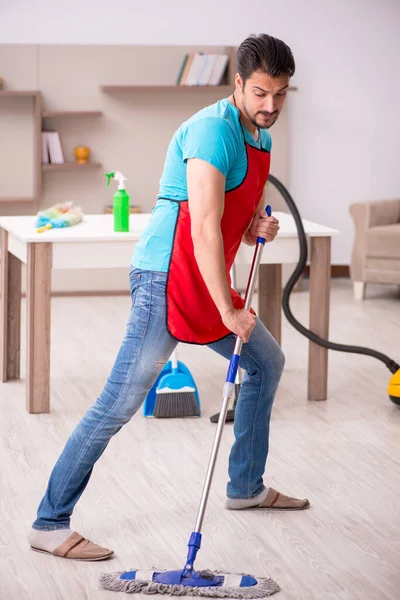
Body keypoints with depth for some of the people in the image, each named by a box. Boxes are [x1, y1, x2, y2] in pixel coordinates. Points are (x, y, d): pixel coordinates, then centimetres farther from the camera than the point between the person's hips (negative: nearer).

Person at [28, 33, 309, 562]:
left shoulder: (260, 137, 12)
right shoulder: (214, 130, -18)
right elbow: (204, 229, -23)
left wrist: (259, 227, 0)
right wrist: (229, 312, -21)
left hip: (206, 283, 10)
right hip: (167, 279, -10)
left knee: (267, 362, 20)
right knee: (120, 403, -12)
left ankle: (246, 487, 34)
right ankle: (50, 524, -8)